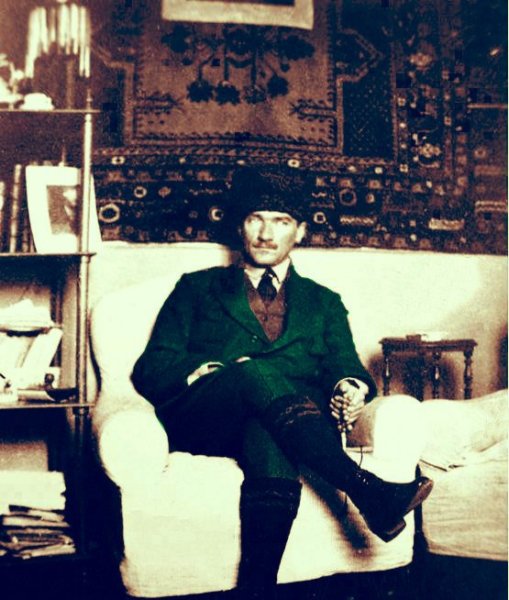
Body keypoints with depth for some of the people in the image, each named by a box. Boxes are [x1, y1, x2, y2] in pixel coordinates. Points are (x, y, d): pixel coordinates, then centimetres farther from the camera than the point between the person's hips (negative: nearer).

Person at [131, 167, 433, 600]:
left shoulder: (323, 303, 26)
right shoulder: (198, 289, 22)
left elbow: (347, 368, 10)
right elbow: (150, 368, 11)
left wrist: (352, 390, -16)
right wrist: (210, 371, -11)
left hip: (278, 422, 1)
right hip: (203, 421, 0)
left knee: (269, 441, -39)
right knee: (256, 373, -35)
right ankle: (367, 491, -42)